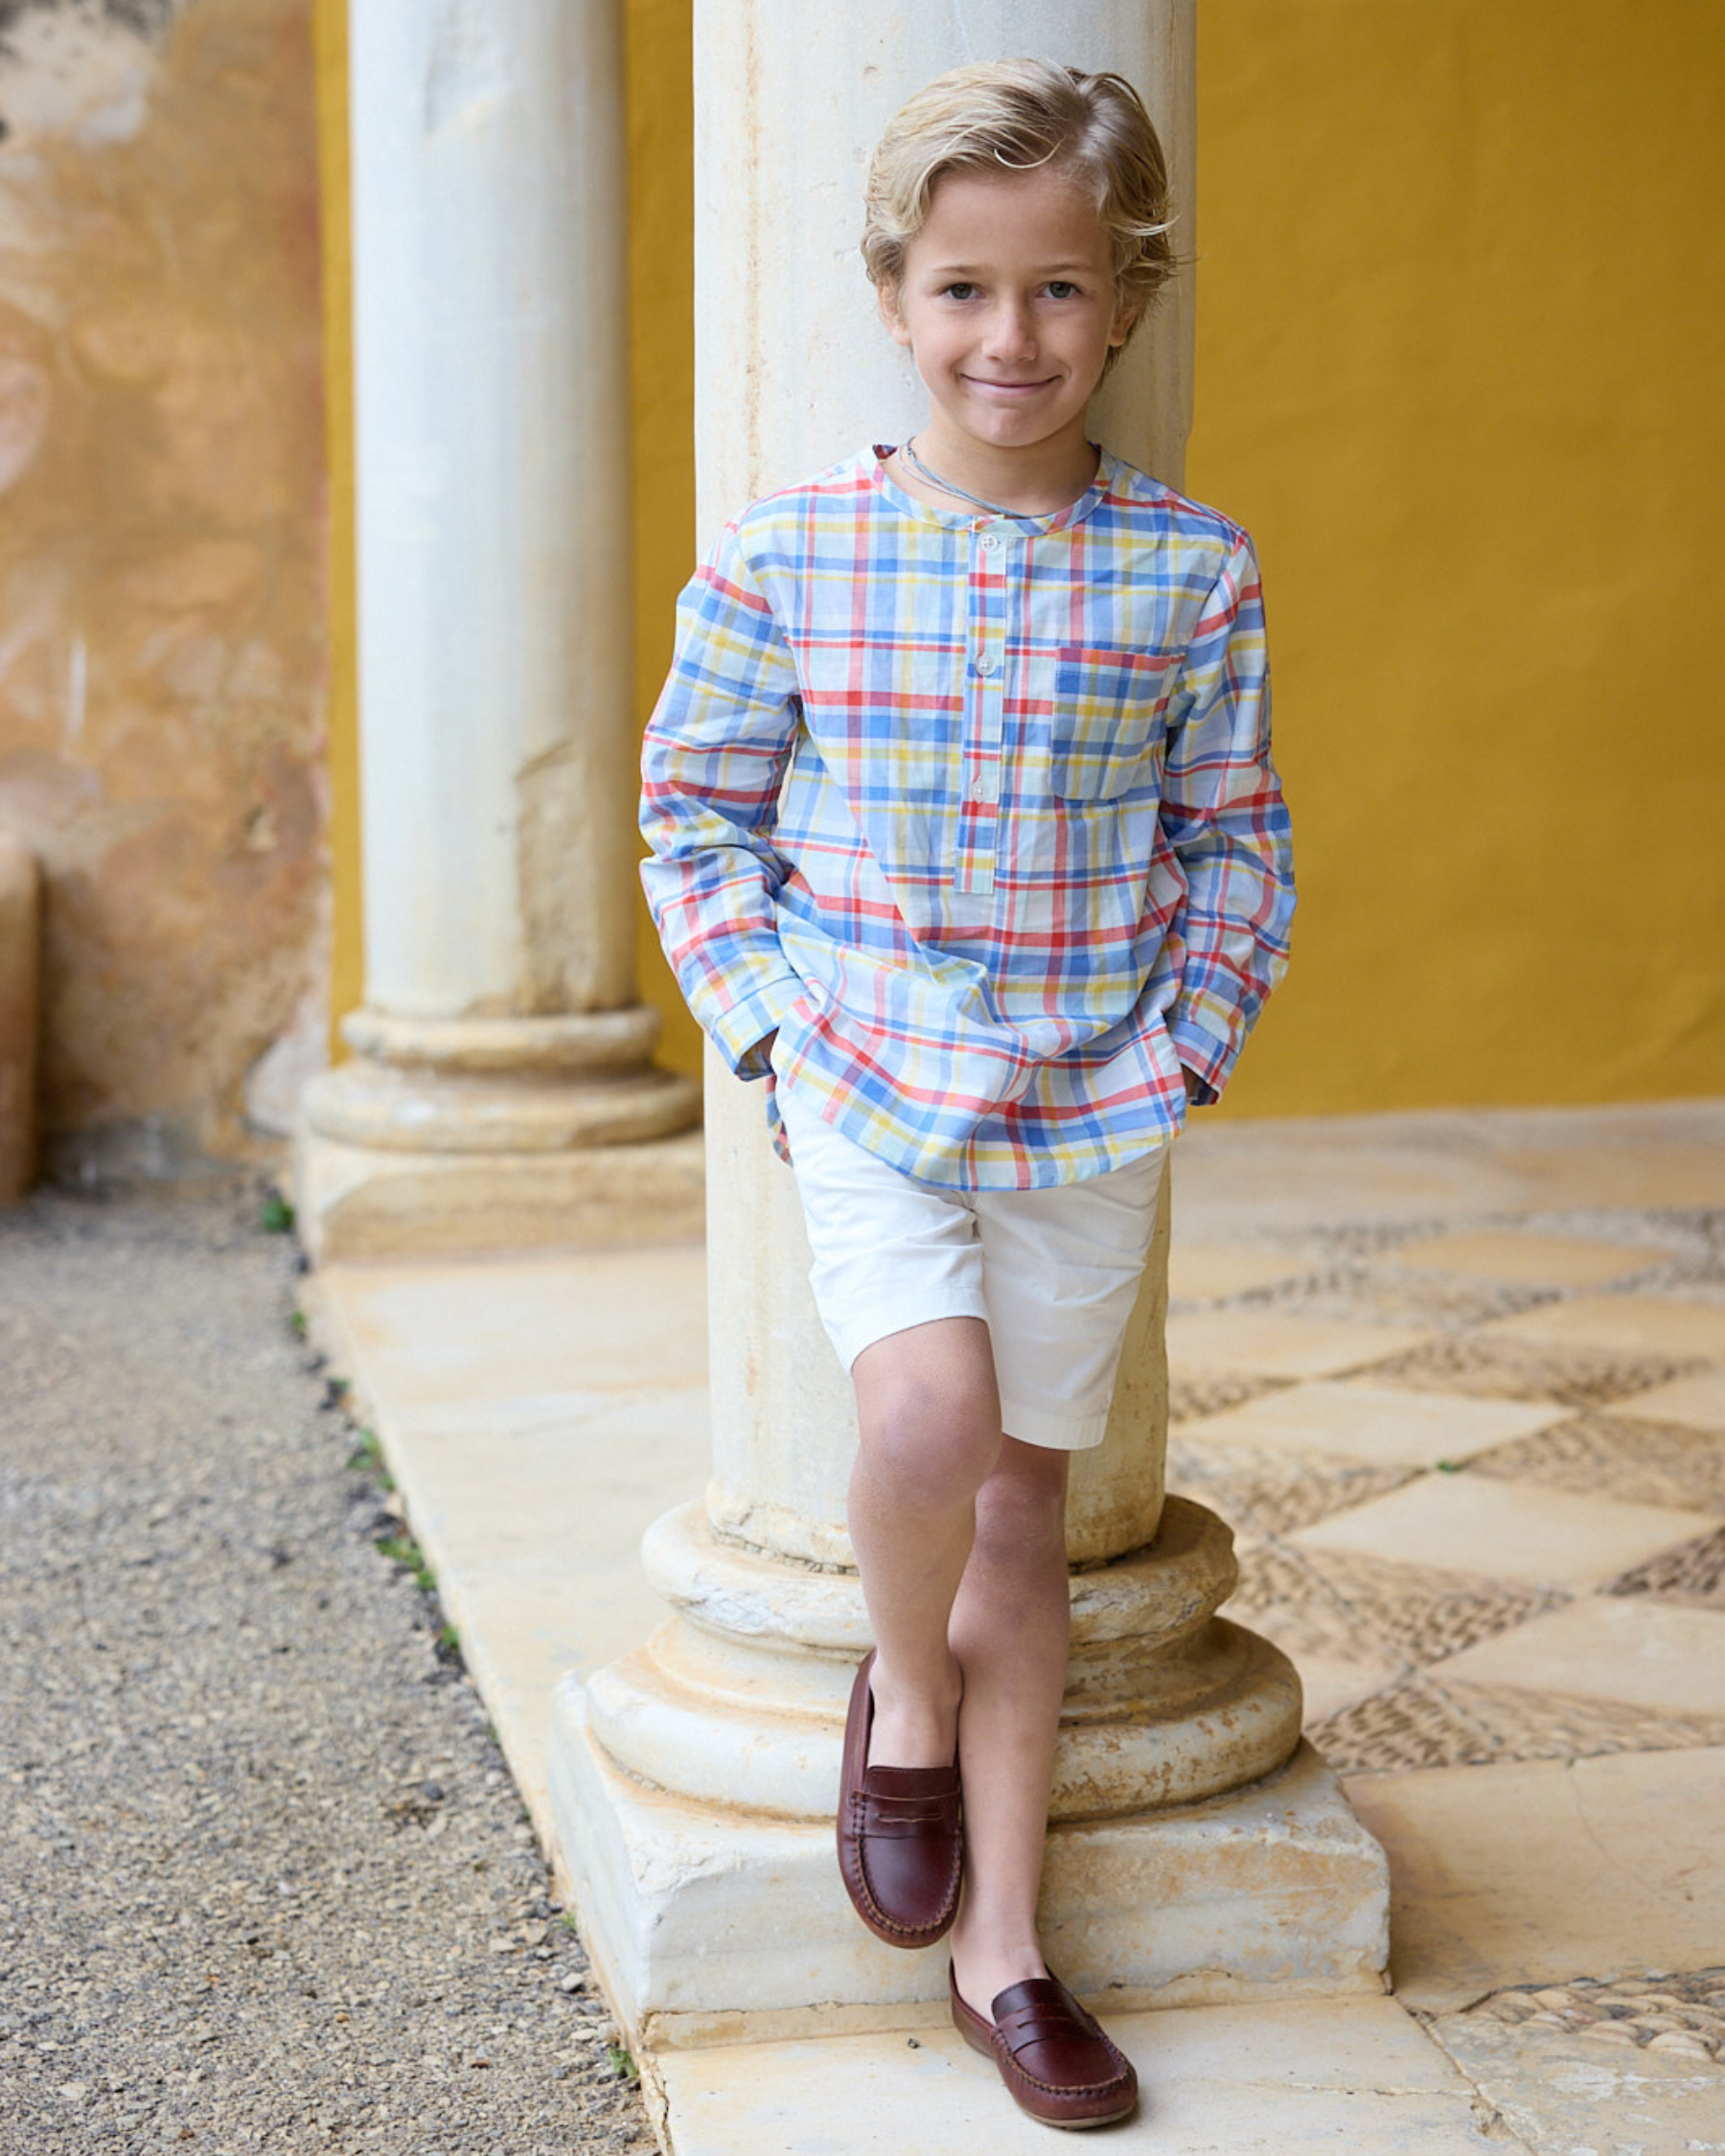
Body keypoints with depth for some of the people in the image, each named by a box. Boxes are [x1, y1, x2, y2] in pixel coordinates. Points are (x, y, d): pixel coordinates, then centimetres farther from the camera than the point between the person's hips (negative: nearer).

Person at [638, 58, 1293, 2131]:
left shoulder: (1191, 573, -2)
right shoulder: (784, 554, -4)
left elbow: (1239, 839, 7)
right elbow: (695, 803, 6)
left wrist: (1186, 1041, -3)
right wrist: (772, 1017, -4)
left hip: (1089, 1108, 1)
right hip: (864, 1085, -1)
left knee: (1023, 1505, 8)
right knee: (928, 1415, -23)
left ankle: (998, 1946, 21)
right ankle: (904, 1695, 12)